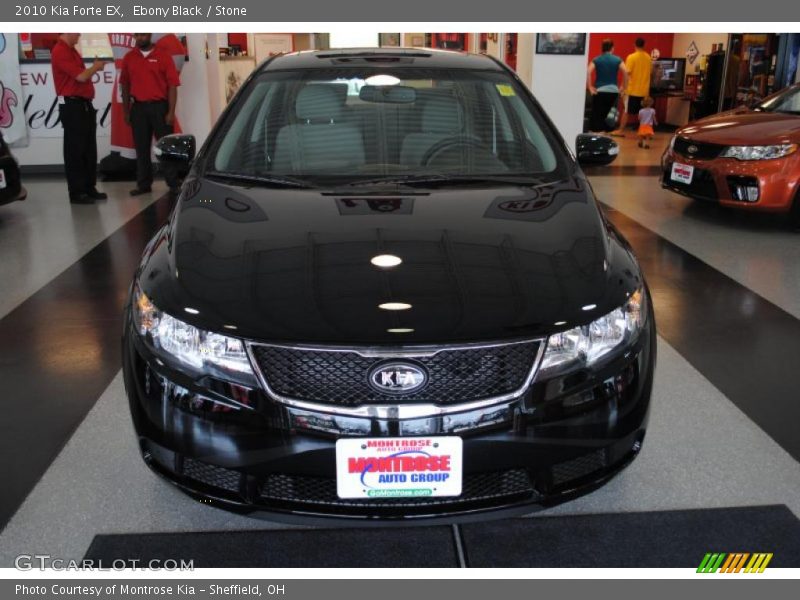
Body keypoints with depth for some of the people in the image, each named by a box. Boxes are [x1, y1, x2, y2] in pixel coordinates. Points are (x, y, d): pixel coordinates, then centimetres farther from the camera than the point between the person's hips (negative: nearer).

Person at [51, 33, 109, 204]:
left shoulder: (72, 50, 17)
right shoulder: (60, 52, -14)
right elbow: (81, 76, -18)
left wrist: (94, 67, 8)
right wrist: (96, 67, -3)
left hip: (84, 104, 10)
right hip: (72, 106, -10)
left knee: (89, 150, 12)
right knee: (75, 151, -4)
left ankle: (89, 188, 20)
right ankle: (76, 193, 2)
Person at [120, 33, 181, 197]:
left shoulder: (163, 57, -3)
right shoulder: (129, 58, 7)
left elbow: (172, 85, -6)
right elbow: (125, 86, 10)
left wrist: (171, 112, -12)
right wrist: (126, 111, 6)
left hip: (159, 106, -3)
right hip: (138, 107, 3)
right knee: (141, 148, 8)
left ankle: (173, 184, 5)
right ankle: (144, 184, 15)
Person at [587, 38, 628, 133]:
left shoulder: (596, 60, 3)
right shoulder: (617, 60, 5)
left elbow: (588, 72, -12)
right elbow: (625, 72, -7)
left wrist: (590, 88, -8)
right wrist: (623, 87, 2)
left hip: (599, 91, -1)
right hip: (613, 91, 1)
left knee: (596, 115, 2)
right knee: (608, 114, 11)